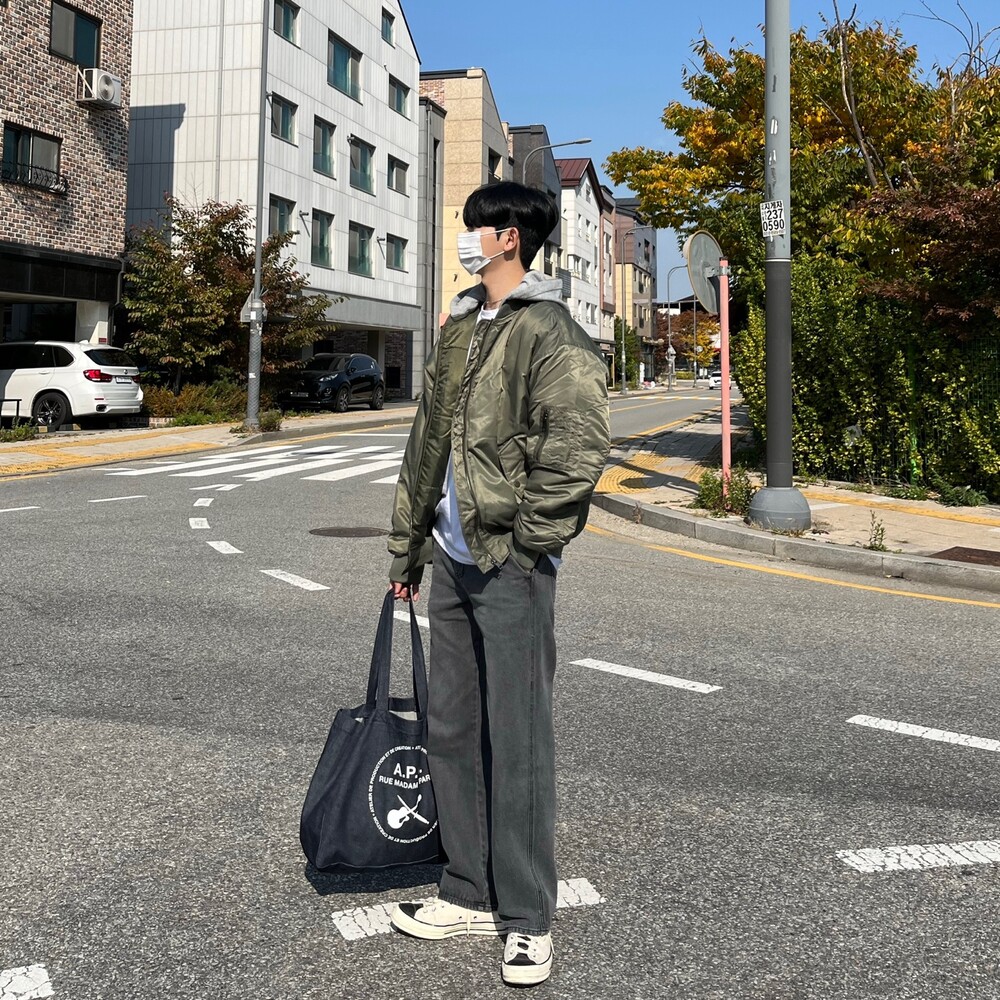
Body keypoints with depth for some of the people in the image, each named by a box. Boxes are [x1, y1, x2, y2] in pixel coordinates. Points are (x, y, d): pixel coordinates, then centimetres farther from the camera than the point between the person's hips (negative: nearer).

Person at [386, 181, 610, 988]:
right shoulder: (461, 328, 16)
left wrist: (527, 543, -14)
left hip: (510, 566, -9)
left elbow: (579, 450, -19)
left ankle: (528, 918, 13)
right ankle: (470, 893, 28)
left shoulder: (550, 334, -11)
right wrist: (409, 543, 20)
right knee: (452, 733, 14)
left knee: (519, 743, -1)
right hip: (453, 559, 9)